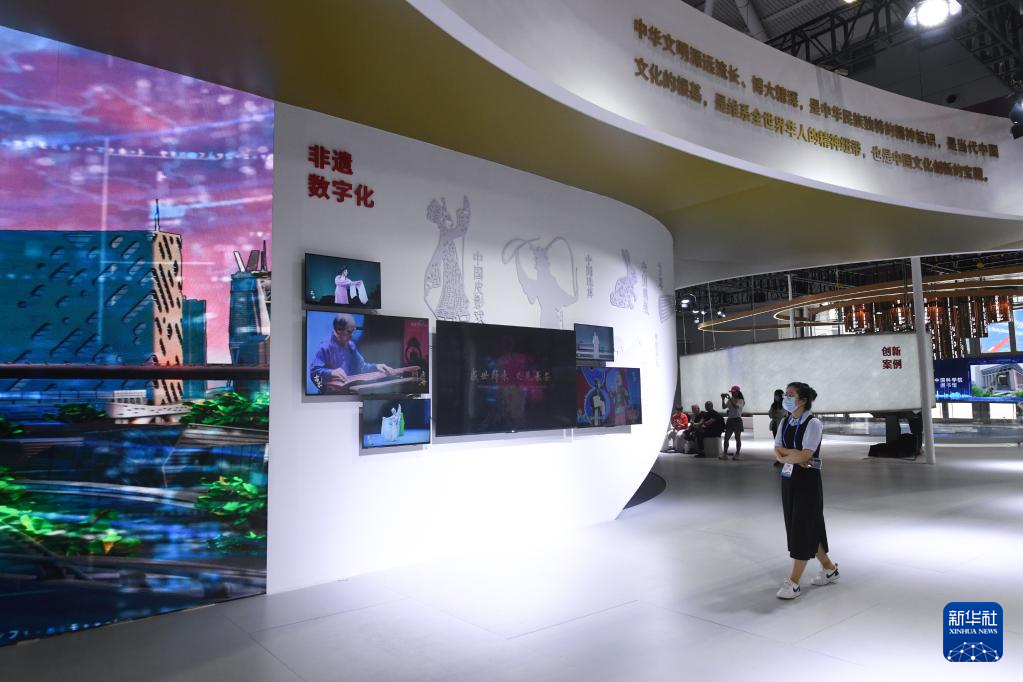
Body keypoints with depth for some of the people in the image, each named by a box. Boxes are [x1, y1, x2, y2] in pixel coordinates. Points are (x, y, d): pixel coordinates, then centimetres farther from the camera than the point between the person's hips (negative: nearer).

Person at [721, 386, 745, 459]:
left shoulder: (741, 400, -3)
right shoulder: (730, 400, 11)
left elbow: (736, 406, -22)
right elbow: (724, 407, 1)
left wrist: (730, 398, -25)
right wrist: (723, 399, -9)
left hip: (737, 420, -5)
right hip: (729, 420, 5)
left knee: (738, 438, 2)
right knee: (726, 438, 2)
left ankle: (737, 455, 7)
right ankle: (725, 454, 5)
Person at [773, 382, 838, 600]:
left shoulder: (813, 424, -13)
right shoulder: (785, 423, 8)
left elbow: (805, 455, -21)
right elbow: (777, 451, 3)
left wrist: (785, 456, -7)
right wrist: (795, 456, -14)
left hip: (807, 480, -8)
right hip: (788, 478, 8)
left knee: (803, 527, -2)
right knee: (795, 525, 14)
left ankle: (793, 582, 3)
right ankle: (828, 567, 35)